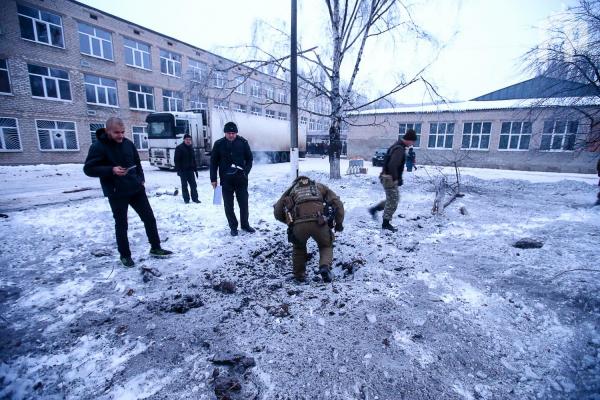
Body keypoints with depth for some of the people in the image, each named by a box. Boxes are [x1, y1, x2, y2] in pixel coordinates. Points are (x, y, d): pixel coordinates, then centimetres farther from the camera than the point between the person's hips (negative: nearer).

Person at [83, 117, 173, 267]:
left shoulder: (128, 143, 5)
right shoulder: (98, 146, -10)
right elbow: (88, 169, -10)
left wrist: (141, 180, 6)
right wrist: (111, 170, -23)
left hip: (136, 189, 5)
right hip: (116, 193, -5)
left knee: (149, 218, 6)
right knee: (121, 225, 6)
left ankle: (156, 249, 20)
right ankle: (125, 255, 23)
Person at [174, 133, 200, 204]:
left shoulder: (191, 148, 14)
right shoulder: (179, 148, -6)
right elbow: (177, 160, -10)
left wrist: (195, 169, 16)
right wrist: (178, 170, -16)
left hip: (191, 170, 5)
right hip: (183, 170, -5)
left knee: (193, 185, 5)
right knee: (184, 185, 3)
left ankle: (195, 198, 12)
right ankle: (186, 199, 11)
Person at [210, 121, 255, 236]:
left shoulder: (243, 142, -3)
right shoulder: (219, 144, -3)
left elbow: (249, 159, 5)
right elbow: (214, 162, 3)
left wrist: (246, 172, -10)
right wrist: (213, 179, 0)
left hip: (241, 179, 0)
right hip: (226, 180, 0)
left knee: (244, 203, 9)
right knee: (228, 205, 7)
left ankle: (245, 224, 27)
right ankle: (233, 227, 22)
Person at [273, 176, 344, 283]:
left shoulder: (291, 190, 30)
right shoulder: (320, 186, 31)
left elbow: (277, 212, 23)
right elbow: (337, 204, 20)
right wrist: (339, 223, 30)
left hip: (298, 224, 1)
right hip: (318, 222, 0)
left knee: (298, 247, 32)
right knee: (326, 246, 28)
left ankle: (299, 274, 32)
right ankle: (325, 266, 5)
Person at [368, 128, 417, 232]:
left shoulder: (397, 146, 13)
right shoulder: (400, 149, -19)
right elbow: (392, 165, -29)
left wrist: (398, 178, 20)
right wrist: (396, 179, -18)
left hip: (388, 177, 10)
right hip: (389, 179, -10)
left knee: (394, 198, 21)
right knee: (393, 201, 1)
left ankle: (374, 209, 23)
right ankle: (386, 223, 12)